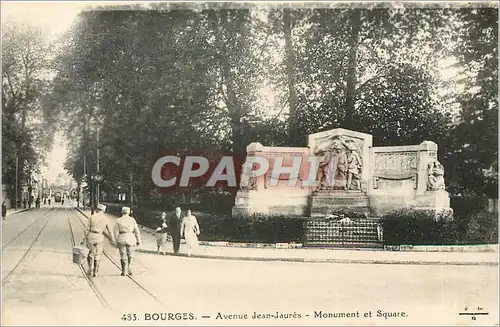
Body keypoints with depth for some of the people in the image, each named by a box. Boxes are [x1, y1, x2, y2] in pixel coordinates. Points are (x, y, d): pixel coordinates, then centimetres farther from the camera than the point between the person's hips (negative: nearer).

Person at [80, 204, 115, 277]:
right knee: (97, 256, 14)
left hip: (91, 237, 0)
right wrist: (113, 240, 20)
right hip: (99, 238, 0)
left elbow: (88, 229, -4)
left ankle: (90, 271, 7)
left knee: (91, 254, 17)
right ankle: (95, 272, 16)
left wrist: (84, 239, 1)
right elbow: (110, 231, 7)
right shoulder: (106, 219, 0)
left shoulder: (92, 217, -3)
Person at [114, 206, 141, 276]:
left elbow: (116, 232, -3)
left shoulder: (118, 220, -1)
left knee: (123, 256, 10)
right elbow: (137, 231, -1)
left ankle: (124, 272, 11)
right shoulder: (132, 220, -1)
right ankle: (129, 267, 1)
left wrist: (117, 241, 3)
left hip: (121, 239, 0)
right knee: (130, 255, 19)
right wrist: (138, 240, 4)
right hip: (131, 239, 0)